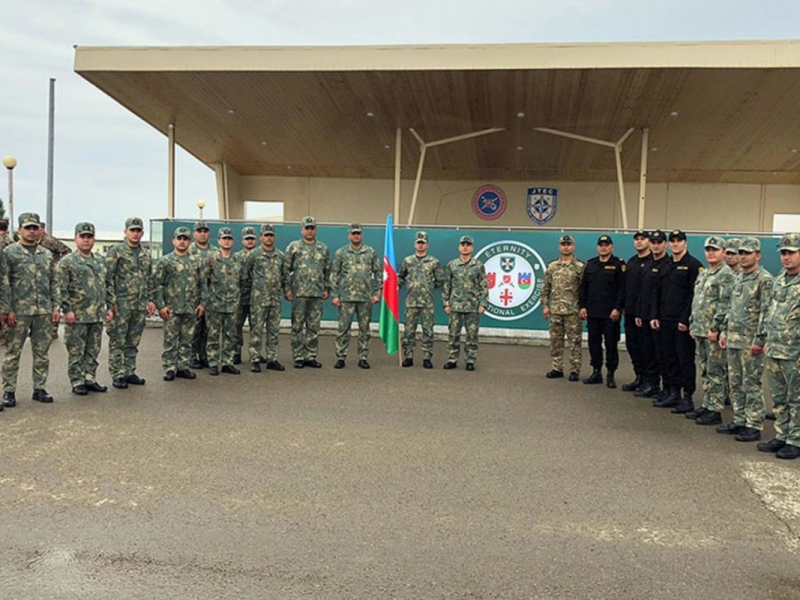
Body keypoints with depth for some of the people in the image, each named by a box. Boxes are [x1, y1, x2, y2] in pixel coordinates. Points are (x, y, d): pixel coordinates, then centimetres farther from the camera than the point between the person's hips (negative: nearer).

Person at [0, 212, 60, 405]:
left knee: (42, 353, 9)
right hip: (19, 311, -4)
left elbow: (54, 282, 13)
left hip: (44, 311, 4)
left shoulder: (47, 255, 12)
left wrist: (55, 306, 5)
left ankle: (39, 388, 18)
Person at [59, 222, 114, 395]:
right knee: (76, 352, 2)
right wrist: (67, 310, -15)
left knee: (93, 350, 11)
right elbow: (61, 289, -9)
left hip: (98, 315, 6)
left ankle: (90, 379, 20)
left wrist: (109, 307, 12)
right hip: (77, 316, -5)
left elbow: (107, 286, 18)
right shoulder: (67, 262, -4)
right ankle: (77, 382, 9)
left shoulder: (101, 261, 14)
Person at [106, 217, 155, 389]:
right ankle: (117, 375, 6)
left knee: (133, 342, 12)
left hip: (140, 305, 6)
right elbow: (108, 278, -9)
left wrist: (151, 299, 11)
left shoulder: (146, 255, 14)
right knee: (117, 341, 0)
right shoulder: (115, 252, -5)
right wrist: (112, 301, -14)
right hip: (121, 304, -6)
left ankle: (129, 372, 20)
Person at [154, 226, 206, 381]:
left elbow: (203, 283, 10)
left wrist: (202, 303, 2)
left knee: (187, 340, 8)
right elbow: (158, 284, -3)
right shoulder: (164, 261, 0)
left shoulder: (197, 262, 9)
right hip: (172, 308, -3)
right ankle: (169, 369, 8)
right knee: (170, 340, 1)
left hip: (191, 309, 3)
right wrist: (161, 306, -11)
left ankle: (183, 367, 17)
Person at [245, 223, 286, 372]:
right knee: (256, 330, -1)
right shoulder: (254, 254, -4)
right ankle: (255, 360, 5)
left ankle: (272, 359, 16)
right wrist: (251, 285, 6)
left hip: (276, 299, 5)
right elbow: (245, 273, 1)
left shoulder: (280, 255, 10)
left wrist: (286, 289, 14)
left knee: (274, 330, 8)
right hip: (258, 299, -4)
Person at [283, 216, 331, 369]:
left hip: (317, 293, 3)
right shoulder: (293, 247, 2)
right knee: (297, 326, 1)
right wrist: (287, 288, -5)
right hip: (299, 292, -3)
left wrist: (327, 288, 8)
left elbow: (328, 270, 15)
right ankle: (298, 357, 8)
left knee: (314, 327, 6)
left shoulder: (323, 248, 12)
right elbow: (286, 269, 1)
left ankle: (311, 356, 14)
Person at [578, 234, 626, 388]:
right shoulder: (590, 264, 12)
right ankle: (596, 372, 19)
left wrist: (617, 309, -14)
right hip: (592, 312, 5)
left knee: (611, 344, 1)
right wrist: (582, 306, 5)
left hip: (610, 313, -5)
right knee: (594, 342, 9)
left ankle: (610, 374, 9)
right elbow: (583, 287, 12)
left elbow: (622, 289, -8)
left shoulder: (618, 265, -3)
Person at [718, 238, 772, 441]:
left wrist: (759, 340, -18)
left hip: (751, 342, -8)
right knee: (735, 383, 13)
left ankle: (754, 426, 5)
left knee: (751, 385, -3)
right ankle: (740, 421, 23)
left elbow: (766, 312, -15)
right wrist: (724, 331, 15)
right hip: (733, 340, 8)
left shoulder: (765, 279, -10)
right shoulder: (738, 278, 15)